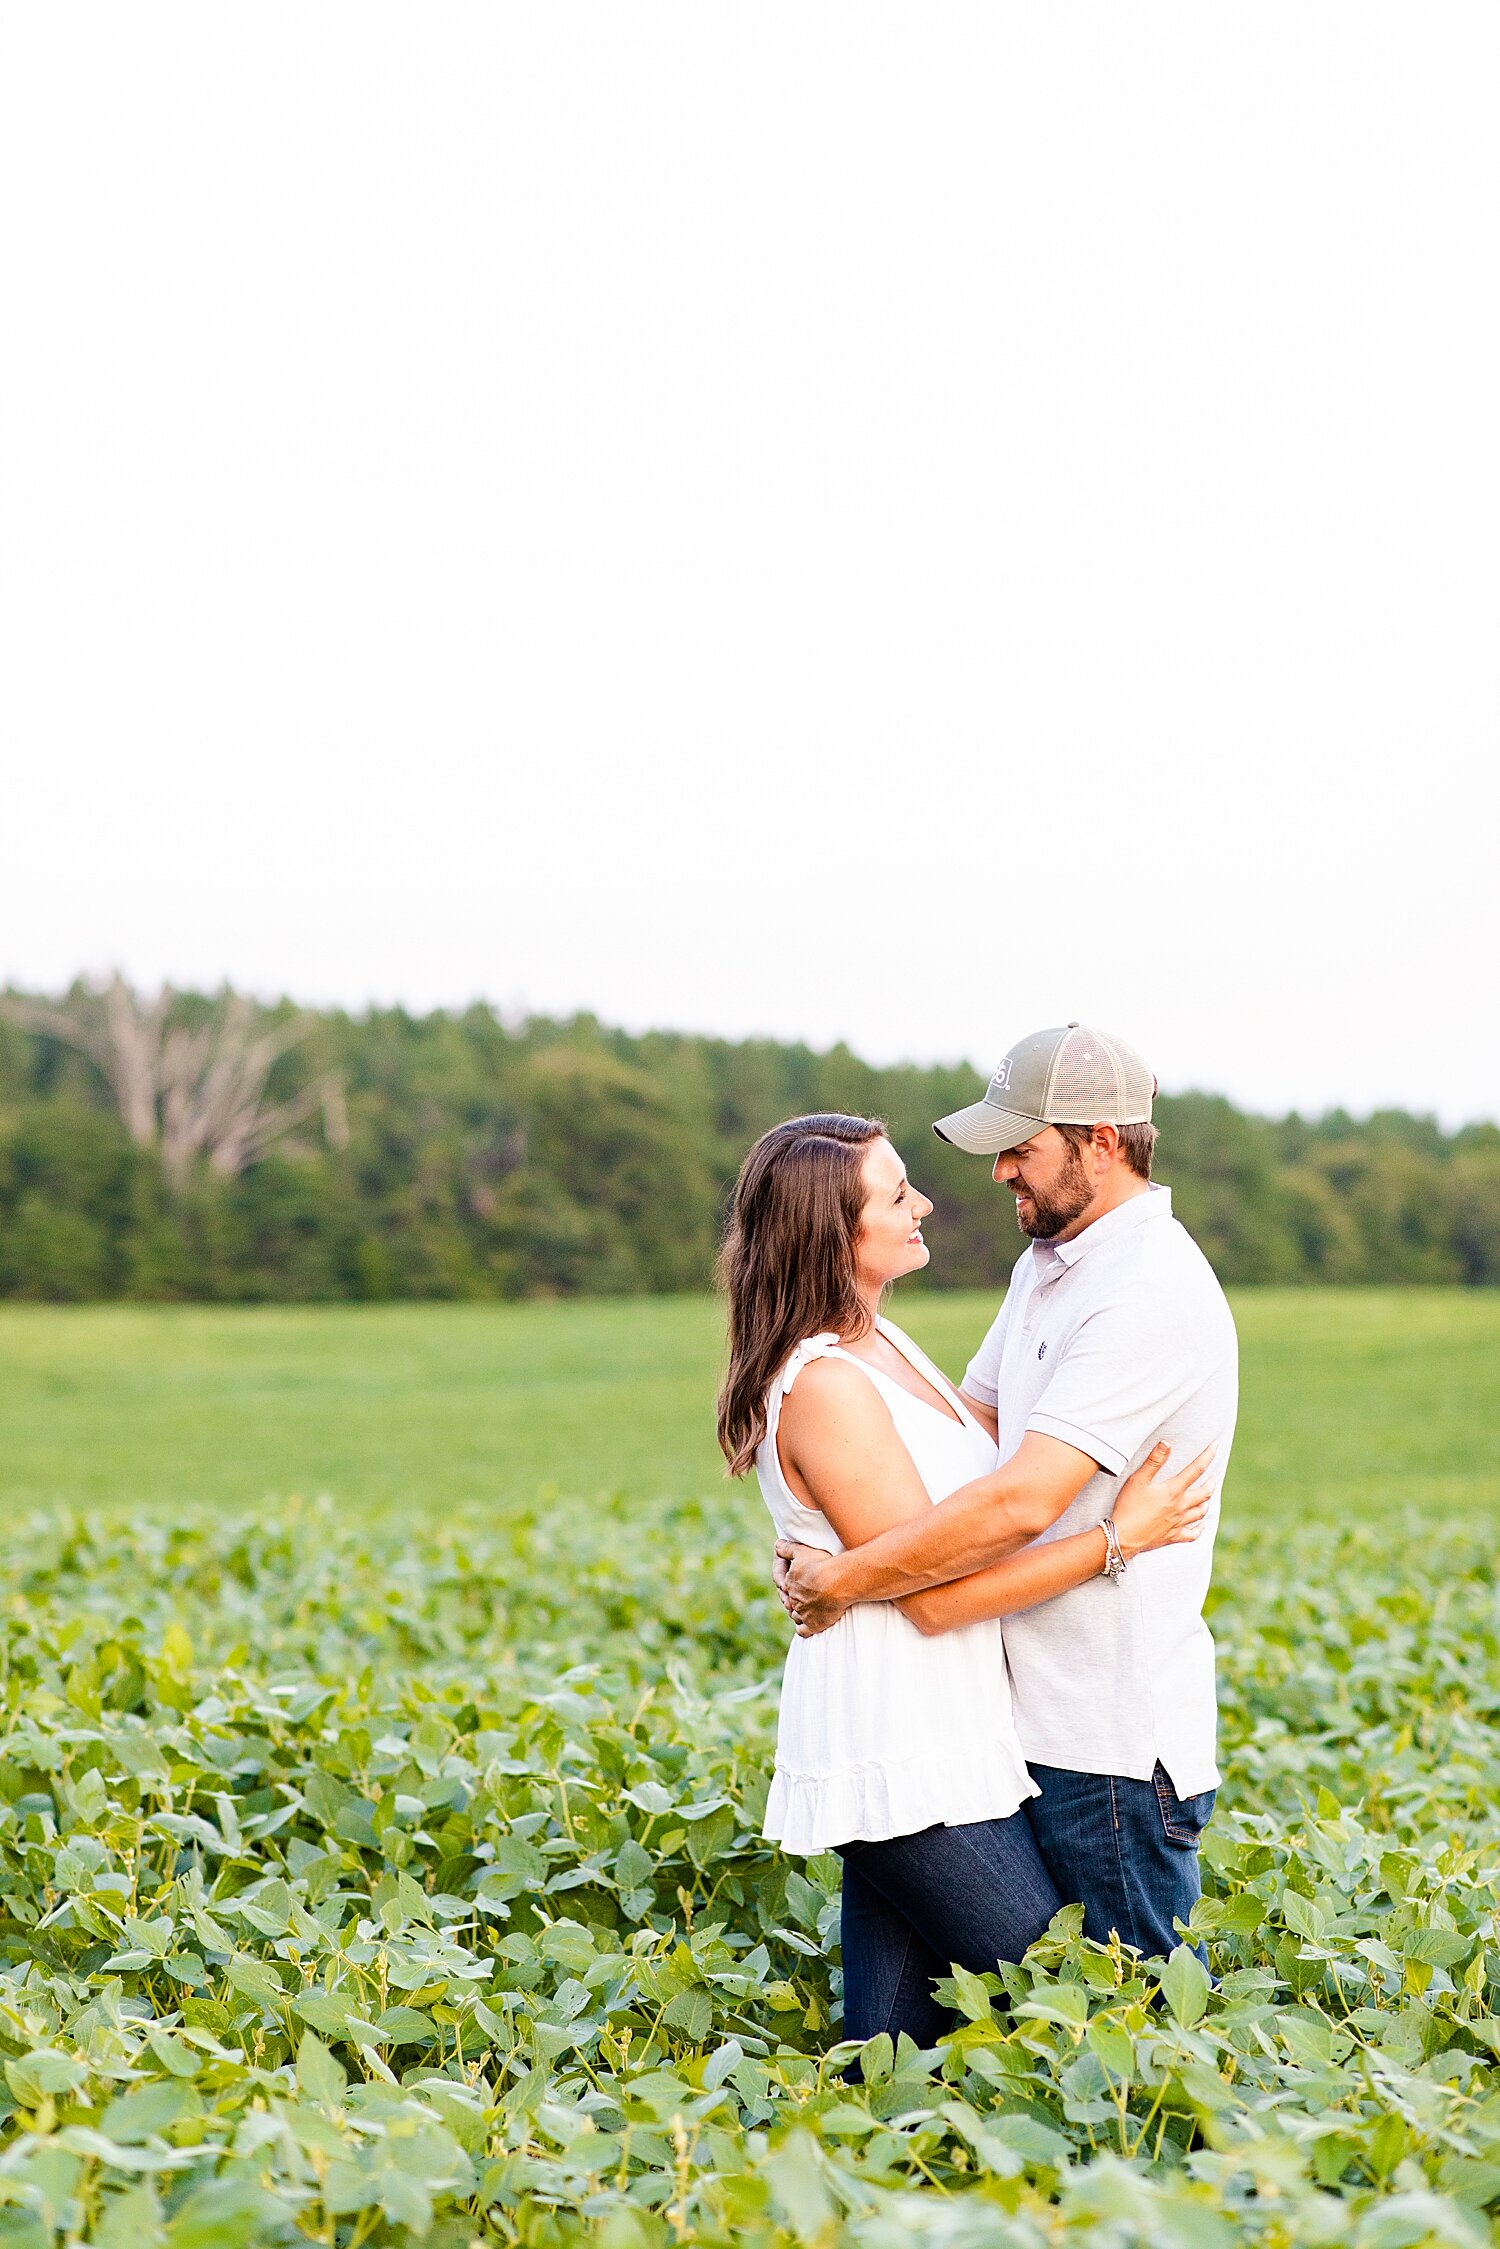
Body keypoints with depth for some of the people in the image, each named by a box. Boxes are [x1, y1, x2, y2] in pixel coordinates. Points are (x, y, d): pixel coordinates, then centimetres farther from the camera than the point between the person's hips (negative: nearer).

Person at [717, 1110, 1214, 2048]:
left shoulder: (883, 1345, 11)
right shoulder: (825, 1388, -18)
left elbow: (997, 1458, 27)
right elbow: (935, 1595, -18)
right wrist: (1118, 1537, -15)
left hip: (940, 1749, 9)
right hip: (904, 1767, -9)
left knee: (894, 2050, 11)